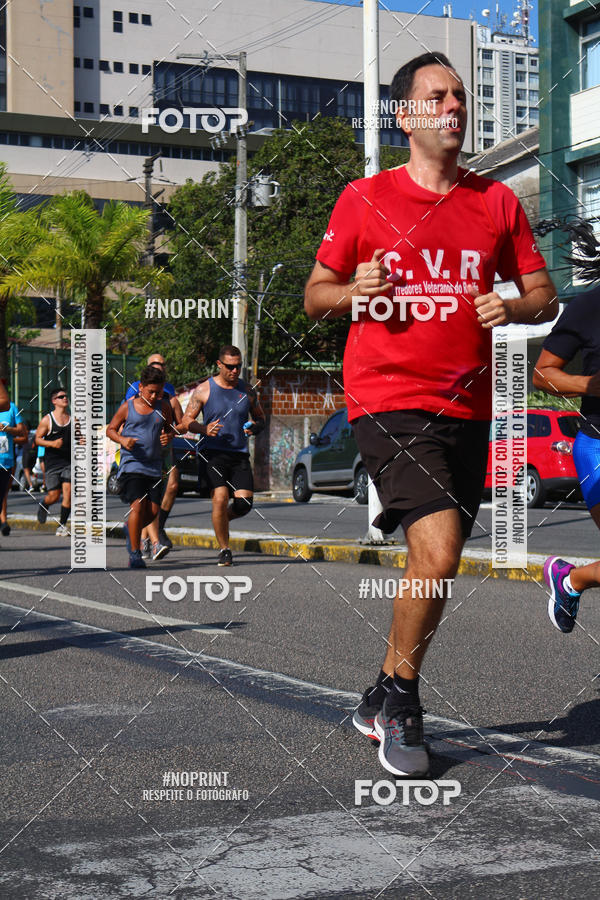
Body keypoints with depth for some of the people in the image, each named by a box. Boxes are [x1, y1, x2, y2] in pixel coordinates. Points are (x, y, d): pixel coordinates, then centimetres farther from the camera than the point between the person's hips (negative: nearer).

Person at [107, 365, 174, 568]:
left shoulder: (164, 407, 7)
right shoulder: (127, 407, -1)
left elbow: (170, 428, 20)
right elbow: (111, 429, 8)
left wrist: (168, 436, -4)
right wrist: (122, 440, -12)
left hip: (155, 466, 4)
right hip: (131, 464, -4)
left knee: (153, 511, 1)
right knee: (137, 505, -16)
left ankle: (131, 529, 33)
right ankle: (135, 554, -8)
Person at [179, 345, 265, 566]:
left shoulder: (247, 391, 10)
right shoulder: (204, 390, 1)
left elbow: (260, 418, 22)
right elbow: (186, 422, 2)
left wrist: (255, 427, -3)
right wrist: (205, 429, -18)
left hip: (239, 454, 3)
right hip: (212, 453, -3)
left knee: (244, 503, -9)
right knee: (220, 498, -17)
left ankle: (222, 519, 26)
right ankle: (224, 550, -2)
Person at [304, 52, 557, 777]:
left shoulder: (497, 201, 10)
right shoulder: (364, 199, 3)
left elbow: (543, 295, 14)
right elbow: (314, 297, 8)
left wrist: (514, 308, -8)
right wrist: (353, 292, -13)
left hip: (467, 408, 5)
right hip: (388, 399, -4)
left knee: (433, 565, 10)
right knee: (438, 553, -21)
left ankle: (380, 702, 30)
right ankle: (400, 699, 1)